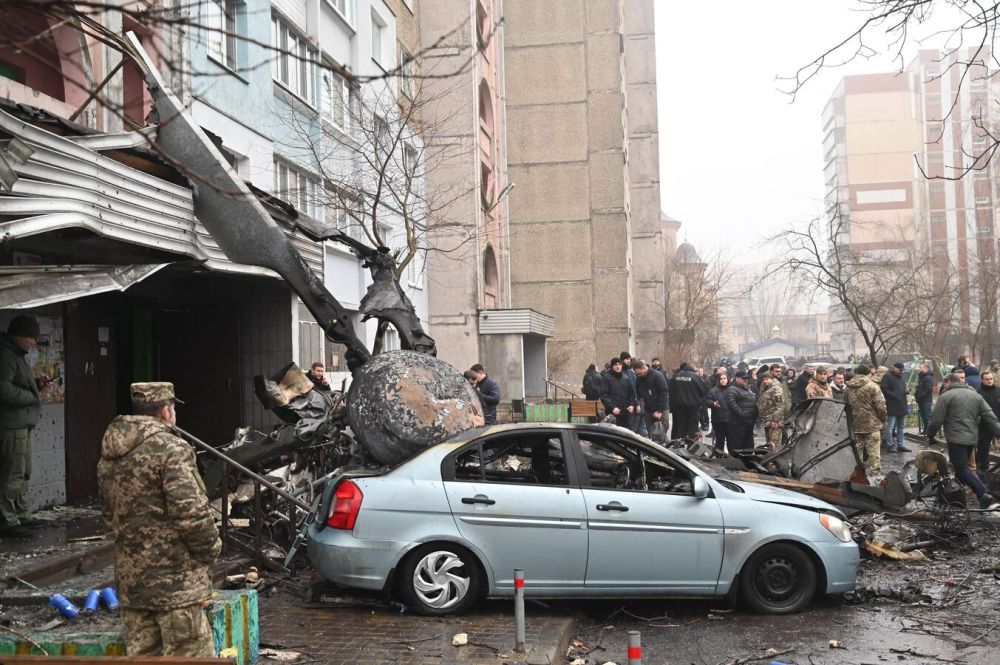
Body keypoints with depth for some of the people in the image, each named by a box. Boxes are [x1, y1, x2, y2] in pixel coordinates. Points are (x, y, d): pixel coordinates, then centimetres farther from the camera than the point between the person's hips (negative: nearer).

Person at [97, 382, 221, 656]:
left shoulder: (109, 455, 12)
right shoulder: (171, 449, -14)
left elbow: (109, 513, 20)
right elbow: (191, 511, -20)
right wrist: (210, 549, -6)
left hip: (130, 578, 8)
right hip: (175, 580, -8)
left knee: (142, 653, 15)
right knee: (190, 651, -2)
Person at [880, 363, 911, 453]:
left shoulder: (901, 377, 18)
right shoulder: (887, 376, -8)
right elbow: (884, 389, -15)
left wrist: (906, 391, 5)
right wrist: (894, 395, -21)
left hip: (902, 406, 9)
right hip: (892, 406, -9)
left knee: (901, 426, 12)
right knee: (890, 426, -6)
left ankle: (900, 445, 19)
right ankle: (890, 445, -1)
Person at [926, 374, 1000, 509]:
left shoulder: (946, 396, -5)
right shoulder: (976, 395, 14)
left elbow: (936, 420, -8)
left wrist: (930, 436, 5)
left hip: (956, 439, -7)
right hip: (972, 439, 7)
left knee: (962, 470, -7)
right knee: (962, 467, 19)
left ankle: (985, 496, -19)